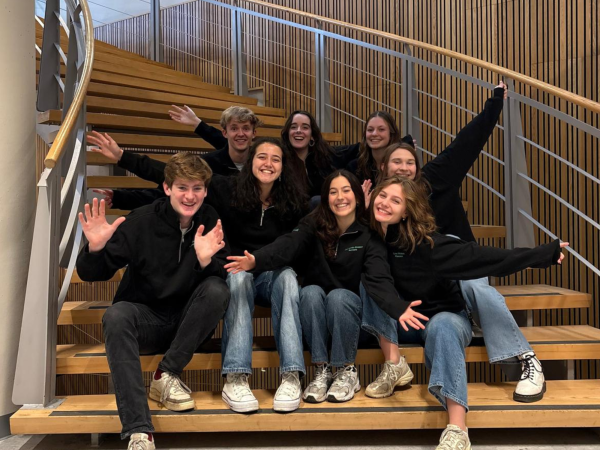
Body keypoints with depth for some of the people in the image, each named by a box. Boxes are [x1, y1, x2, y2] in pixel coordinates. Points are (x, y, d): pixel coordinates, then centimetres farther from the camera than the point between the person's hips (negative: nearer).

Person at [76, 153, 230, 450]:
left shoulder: (213, 224, -6)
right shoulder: (141, 221, -10)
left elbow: (223, 281, -9)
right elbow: (92, 275, -7)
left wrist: (206, 260, -30)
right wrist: (95, 249, -29)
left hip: (190, 324, 1)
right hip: (146, 318, -1)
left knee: (216, 290, -26)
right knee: (116, 316, -32)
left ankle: (167, 375, -14)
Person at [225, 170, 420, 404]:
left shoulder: (369, 234, -10)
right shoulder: (314, 224, -7)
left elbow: (378, 277, -25)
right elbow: (287, 245, -26)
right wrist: (256, 260, -47)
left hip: (349, 308, -1)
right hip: (314, 309, 1)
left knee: (338, 296, -31)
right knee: (310, 292, -29)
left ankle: (347, 372, -13)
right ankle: (322, 371, -18)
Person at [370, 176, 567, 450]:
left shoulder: (423, 241, -18)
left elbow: (475, 255, -22)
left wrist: (540, 255, -25)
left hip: (446, 317, -3)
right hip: (402, 323, 3)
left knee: (440, 326, -38)